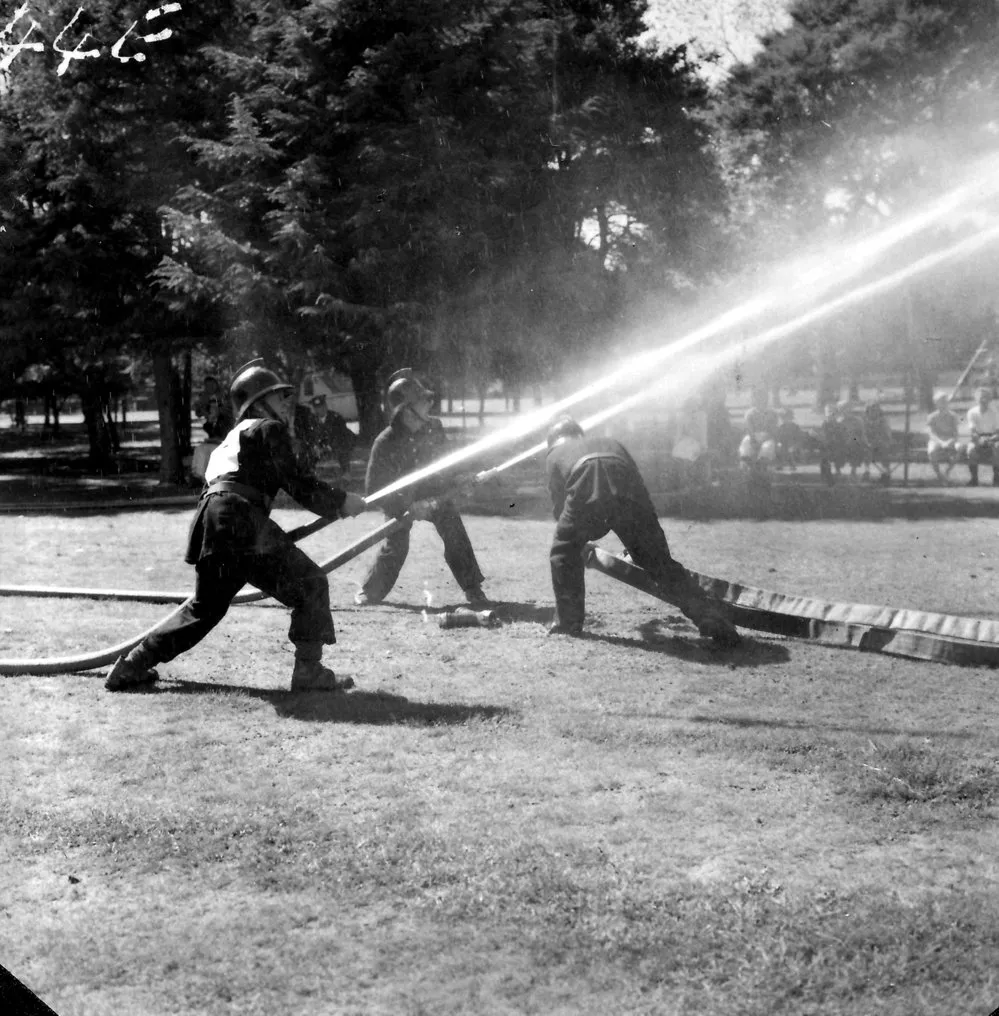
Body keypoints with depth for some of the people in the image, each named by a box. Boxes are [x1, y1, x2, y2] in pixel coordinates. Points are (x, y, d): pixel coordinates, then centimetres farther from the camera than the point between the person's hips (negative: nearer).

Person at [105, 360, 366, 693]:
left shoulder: (233, 437, 32)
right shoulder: (269, 429, 5)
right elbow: (297, 483, -4)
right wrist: (342, 501, 5)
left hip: (207, 527, 9)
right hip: (240, 523, -9)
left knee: (204, 606, 24)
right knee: (310, 584, -2)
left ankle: (133, 666, 24)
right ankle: (309, 672, -6)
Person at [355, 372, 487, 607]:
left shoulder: (434, 427, -11)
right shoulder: (385, 443, -25)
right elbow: (374, 490, -23)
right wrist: (407, 508, -29)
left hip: (434, 492, 4)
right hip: (400, 498, -3)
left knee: (455, 534, -8)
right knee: (396, 546, -10)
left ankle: (473, 589, 4)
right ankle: (369, 592, 12)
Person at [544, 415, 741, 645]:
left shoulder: (555, 455, 35)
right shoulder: (611, 443, 43)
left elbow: (559, 503, 35)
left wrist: (579, 540, 51)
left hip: (586, 488, -3)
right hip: (627, 490, 3)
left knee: (564, 551, 22)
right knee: (660, 562, 8)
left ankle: (568, 622, 21)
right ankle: (715, 623, 1)